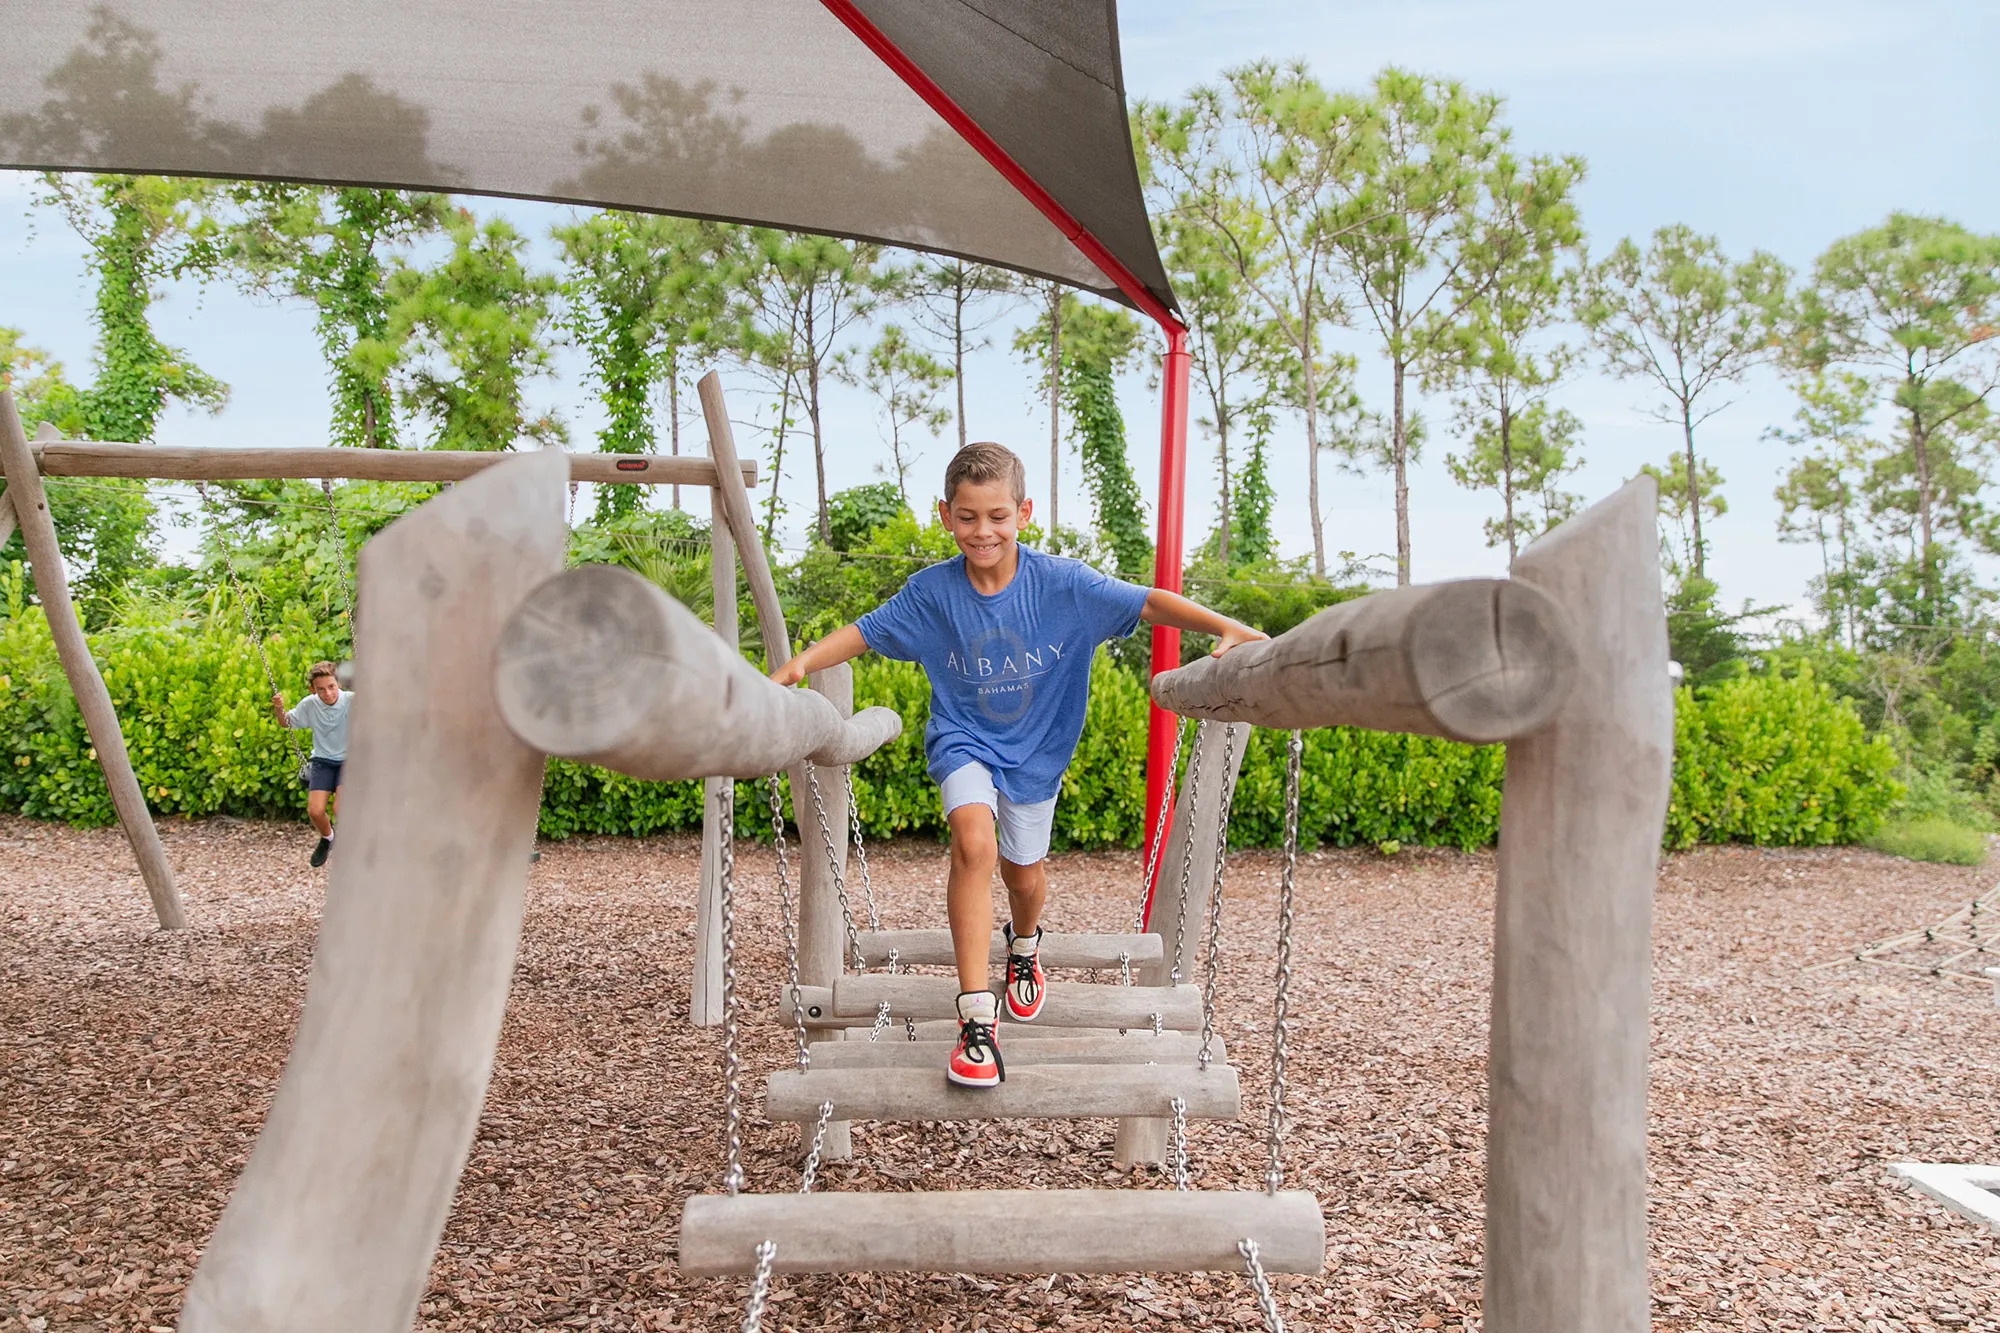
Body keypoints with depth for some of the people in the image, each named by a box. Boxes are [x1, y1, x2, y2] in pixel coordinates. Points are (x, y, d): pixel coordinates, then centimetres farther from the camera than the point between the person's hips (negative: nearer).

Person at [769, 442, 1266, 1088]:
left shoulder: (1060, 582, -18)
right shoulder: (931, 591, -15)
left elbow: (1147, 602, -21)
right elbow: (865, 631, -7)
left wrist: (1226, 628, -32)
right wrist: (802, 661, -23)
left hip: (1035, 750, 1)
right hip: (963, 740, -1)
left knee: (1026, 878, 15)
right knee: (974, 843, -29)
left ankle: (1024, 945, 55)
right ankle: (976, 1016, -26)